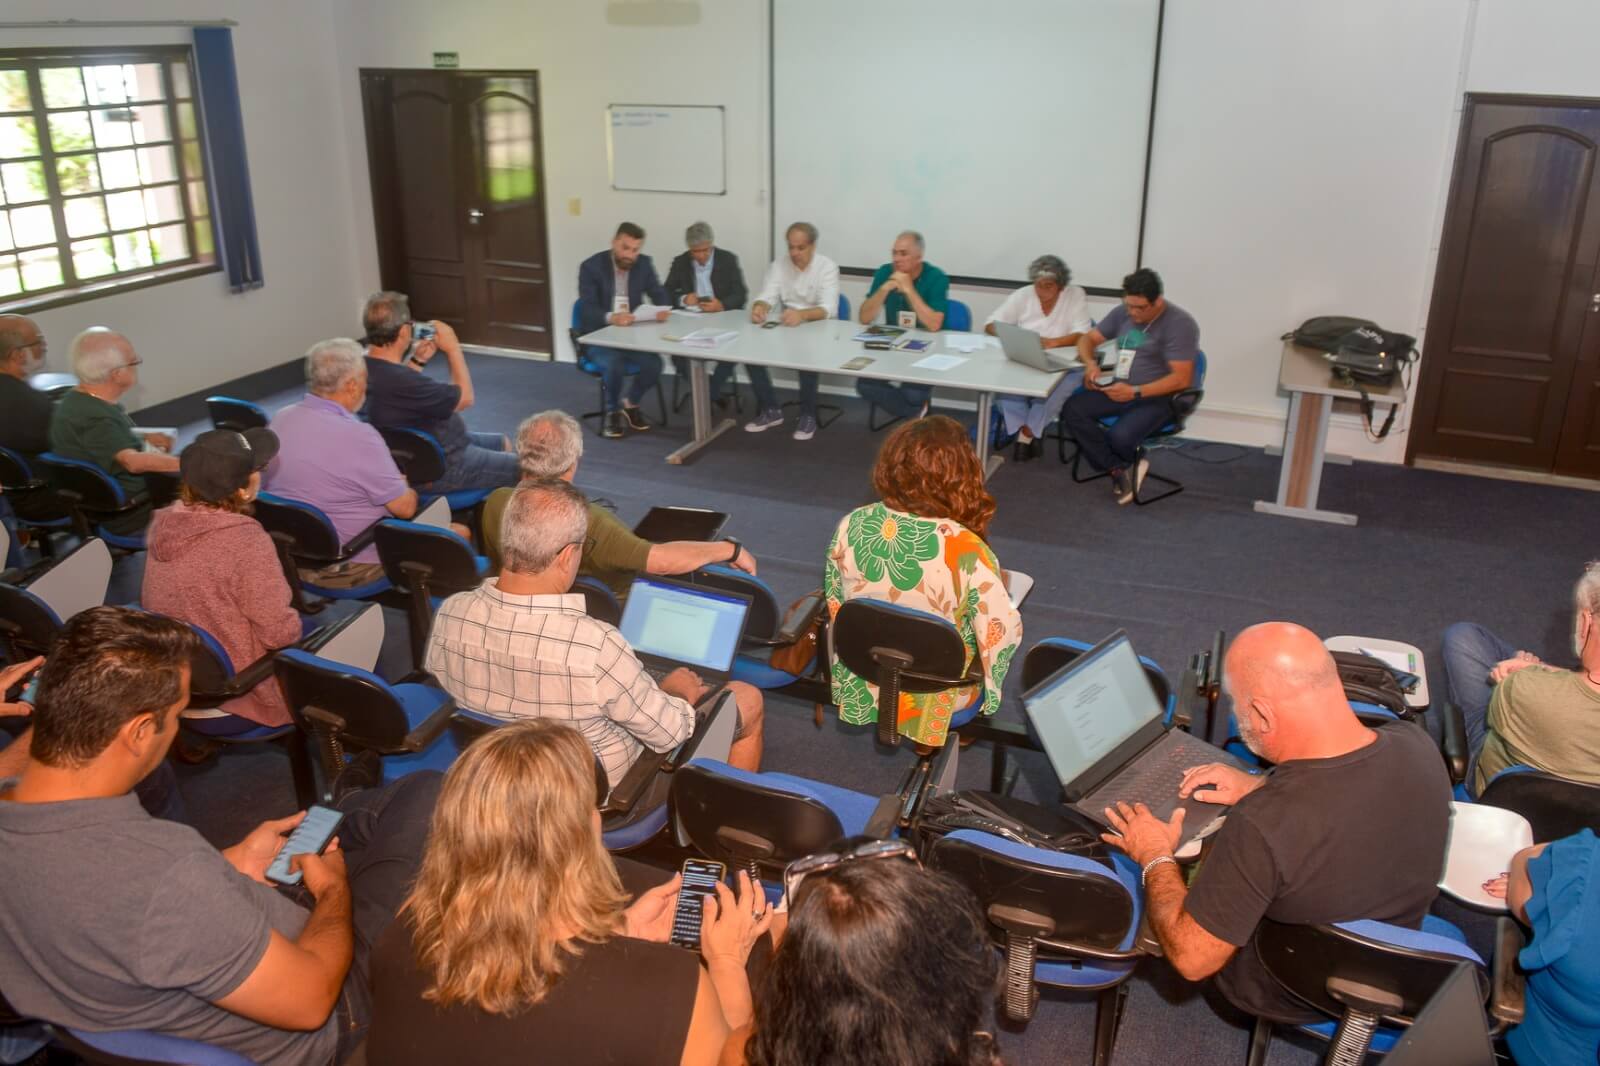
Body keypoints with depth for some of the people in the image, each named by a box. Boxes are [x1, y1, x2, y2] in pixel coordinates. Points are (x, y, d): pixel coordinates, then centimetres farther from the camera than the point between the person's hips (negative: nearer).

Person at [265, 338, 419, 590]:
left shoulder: (280, 419, -3)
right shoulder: (358, 436, -26)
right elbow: (405, 507, -18)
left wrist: (390, 483, 15)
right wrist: (406, 489, 6)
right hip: (348, 567, -8)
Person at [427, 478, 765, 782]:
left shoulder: (449, 615, -22)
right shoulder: (596, 646, -39)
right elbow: (668, 734, -24)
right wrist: (679, 694, 0)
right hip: (607, 789, -5)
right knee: (748, 698, 15)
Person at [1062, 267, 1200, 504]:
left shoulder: (1180, 324, -15)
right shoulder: (1122, 313, 4)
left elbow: (1182, 379, -19)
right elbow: (1088, 338, 13)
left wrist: (1135, 392, -27)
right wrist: (1091, 364, -11)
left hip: (1158, 398, -6)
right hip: (1120, 389, 7)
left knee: (1120, 437, -34)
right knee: (1072, 410, -20)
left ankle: (1121, 468, 5)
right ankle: (1122, 468, -14)